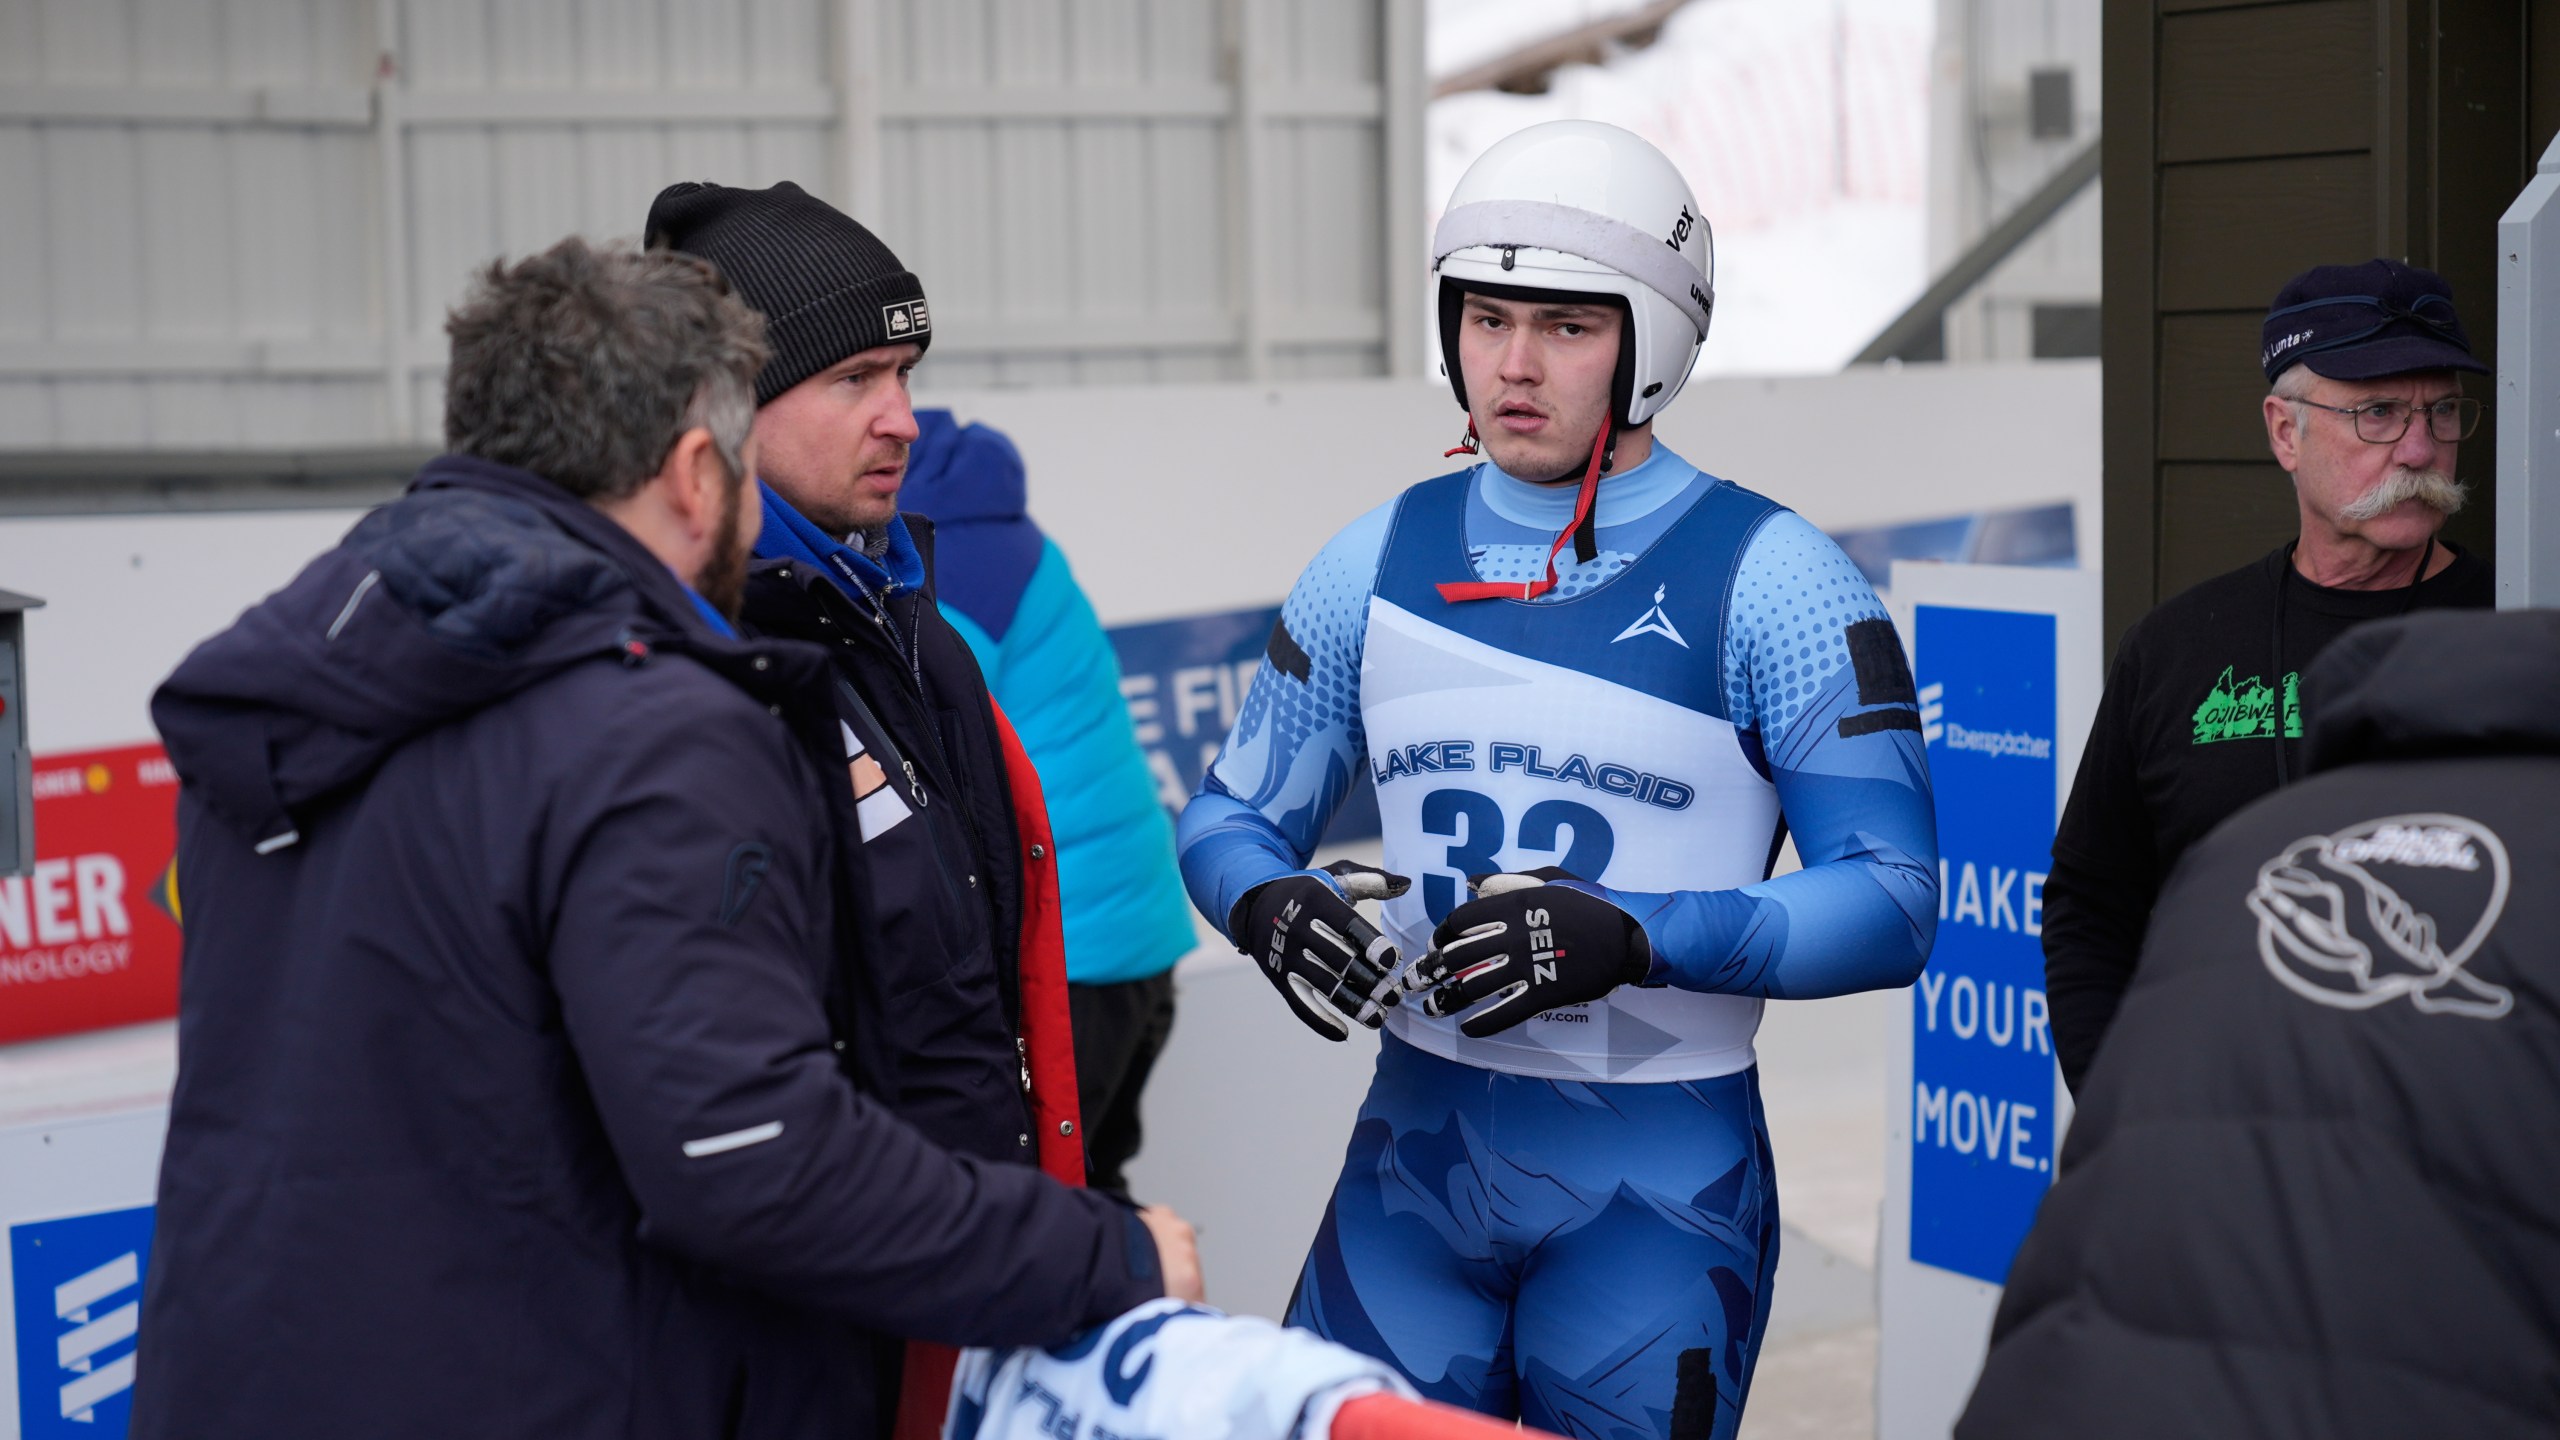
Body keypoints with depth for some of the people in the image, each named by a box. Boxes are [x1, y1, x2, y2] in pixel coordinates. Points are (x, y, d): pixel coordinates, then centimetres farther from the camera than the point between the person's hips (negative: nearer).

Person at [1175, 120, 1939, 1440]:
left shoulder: (1769, 580, -7)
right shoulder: (1380, 562, 6)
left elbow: (1890, 900, -11)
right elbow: (1231, 812, 12)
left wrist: (1635, 940, -24)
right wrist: (1268, 907, -12)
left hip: (1657, 1182, -3)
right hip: (1416, 1149, 3)